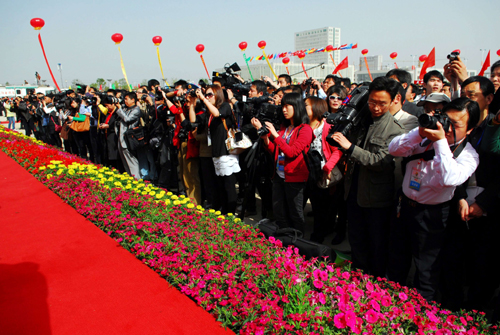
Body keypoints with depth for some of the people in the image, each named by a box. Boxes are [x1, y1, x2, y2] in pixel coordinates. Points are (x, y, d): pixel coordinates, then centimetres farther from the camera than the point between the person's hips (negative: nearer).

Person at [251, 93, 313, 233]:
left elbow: (292, 152, -19)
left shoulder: (305, 129, -9)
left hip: (293, 177, -7)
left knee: (295, 215, 8)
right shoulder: (283, 127, 11)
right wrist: (264, 133, -4)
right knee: (279, 213, 15)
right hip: (279, 175, 7)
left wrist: (275, 135, -20)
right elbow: (273, 151, 8)